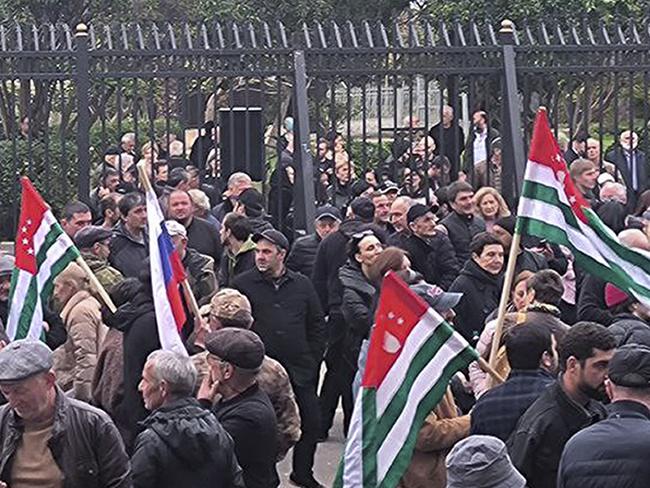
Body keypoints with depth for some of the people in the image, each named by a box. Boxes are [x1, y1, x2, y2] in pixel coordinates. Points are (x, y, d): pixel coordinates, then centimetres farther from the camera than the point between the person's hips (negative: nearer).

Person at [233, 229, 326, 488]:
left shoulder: (302, 285, 7)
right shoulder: (243, 284, 0)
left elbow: (317, 325, 12)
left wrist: (312, 359, 6)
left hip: (299, 369, 3)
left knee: (310, 422, 6)